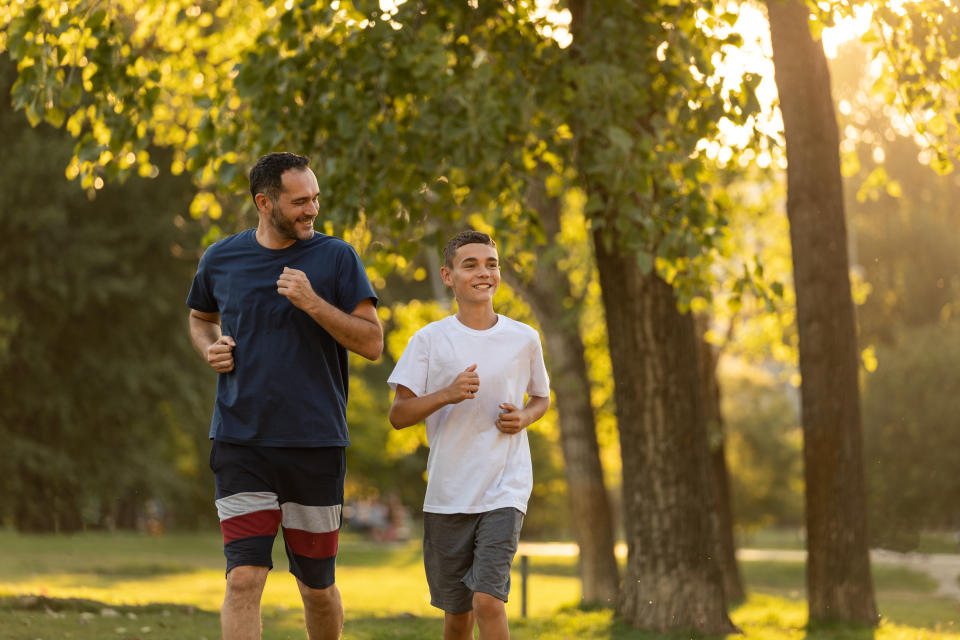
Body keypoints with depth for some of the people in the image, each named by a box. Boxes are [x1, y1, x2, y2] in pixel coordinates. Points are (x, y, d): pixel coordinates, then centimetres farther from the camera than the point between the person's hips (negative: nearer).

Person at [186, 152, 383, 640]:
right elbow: (201, 318, 26)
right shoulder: (221, 259, 6)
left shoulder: (336, 258, 0)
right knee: (244, 580, -11)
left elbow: (372, 343, -6)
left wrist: (313, 304, -18)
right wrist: (210, 347, 3)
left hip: (315, 441, 0)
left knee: (317, 587, 10)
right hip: (240, 441, 0)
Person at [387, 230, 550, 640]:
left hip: (504, 492, -1)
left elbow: (541, 397, 20)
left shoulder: (524, 340, 3)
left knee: (487, 600, -18)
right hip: (447, 494, 1)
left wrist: (524, 418, -3)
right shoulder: (429, 340, -1)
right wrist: (446, 395, -19)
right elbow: (398, 415, -3)